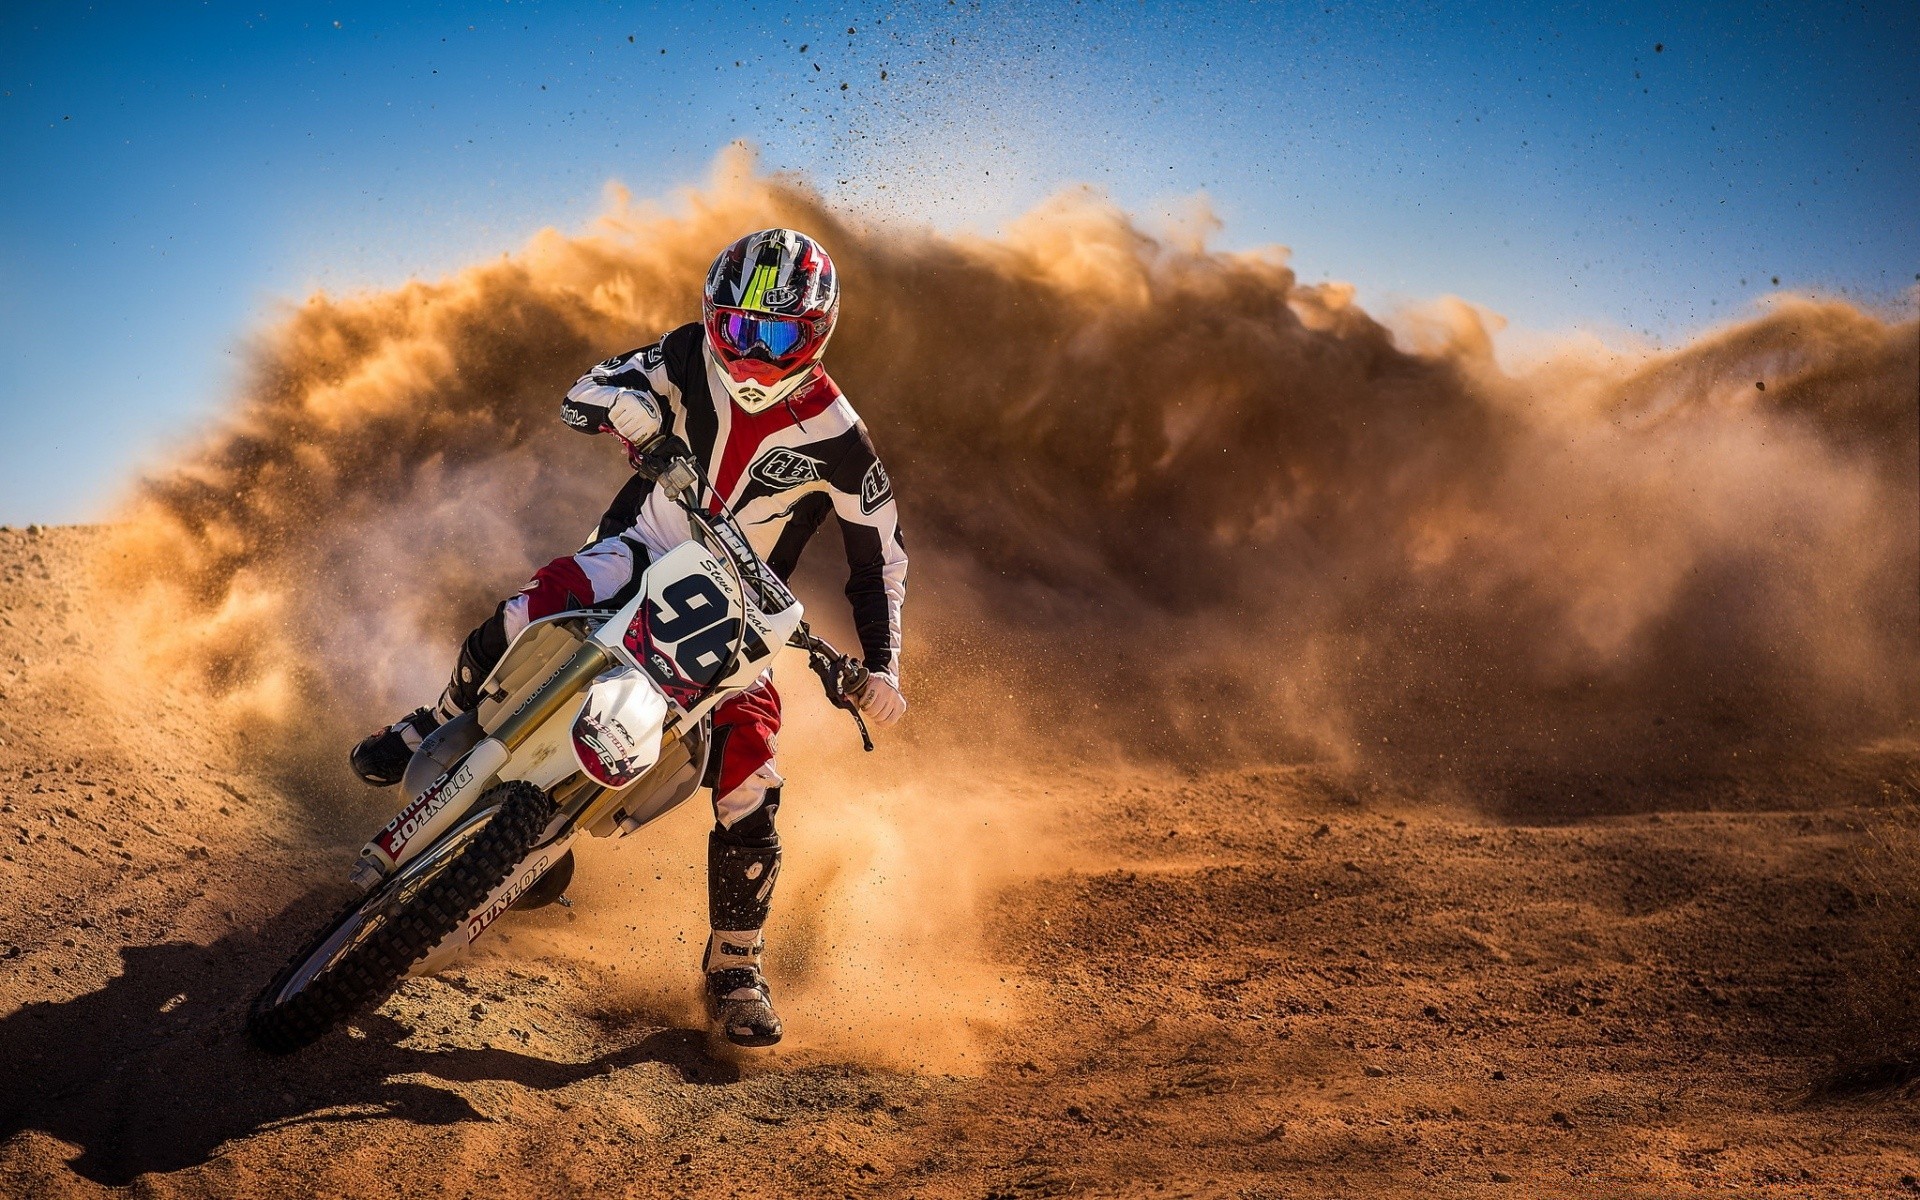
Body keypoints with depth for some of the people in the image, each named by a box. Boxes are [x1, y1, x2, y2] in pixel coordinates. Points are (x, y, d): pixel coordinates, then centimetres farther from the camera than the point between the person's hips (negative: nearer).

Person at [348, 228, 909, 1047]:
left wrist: (881, 666, -15)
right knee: (529, 610, -29)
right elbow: (585, 393, -4)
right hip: (641, 552, 1)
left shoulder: (837, 442, -13)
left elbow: (880, 558, -4)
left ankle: (735, 970, 4)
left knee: (748, 776, -16)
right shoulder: (693, 356, -8)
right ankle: (442, 724, 4)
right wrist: (635, 410, -28)